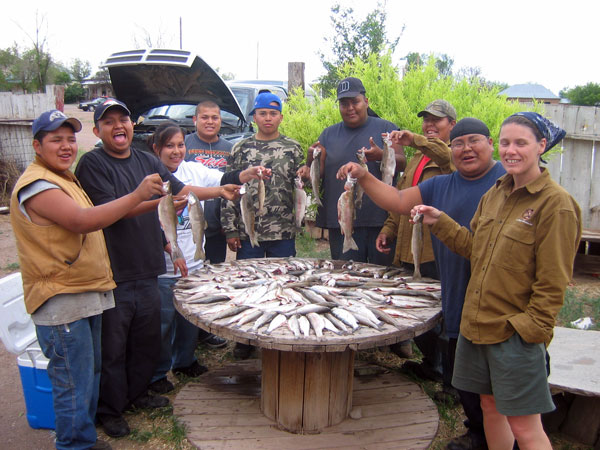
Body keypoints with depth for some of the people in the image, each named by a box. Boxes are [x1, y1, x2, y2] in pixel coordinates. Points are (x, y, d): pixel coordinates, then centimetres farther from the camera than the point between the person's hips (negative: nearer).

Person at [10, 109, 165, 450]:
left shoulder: (64, 178, 17)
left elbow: (90, 219, 24)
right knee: (74, 384, 0)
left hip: (87, 293, 11)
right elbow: (82, 221, -28)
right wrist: (137, 195, -27)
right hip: (61, 303, -10)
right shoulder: (36, 184, -17)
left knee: (90, 374, 20)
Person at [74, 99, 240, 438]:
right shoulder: (92, 163, -9)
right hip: (112, 271, -6)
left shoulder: (147, 161, 11)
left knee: (147, 338, 18)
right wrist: (156, 202, -29)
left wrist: (220, 191, 5)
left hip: (147, 269, 6)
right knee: (112, 344, 5)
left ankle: (137, 393, 38)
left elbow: (180, 189, 16)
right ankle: (110, 409, 24)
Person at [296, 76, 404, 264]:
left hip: (381, 220, -2)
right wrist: (309, 167, -14)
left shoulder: (385, 128, 7)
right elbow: (318, 172, 10)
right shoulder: (329, 134, 15)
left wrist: (381, 156, -23)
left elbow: (402, 163, -3)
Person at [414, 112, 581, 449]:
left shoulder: (556, 204, -13)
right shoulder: (496, 193, 8)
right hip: (478, 322, 7)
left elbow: (553, 283, -13)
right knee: (491, 407, 20)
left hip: (516, 331, -7)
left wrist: (532, 329, -15)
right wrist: (440, 222, 5)